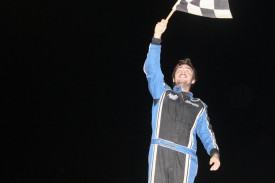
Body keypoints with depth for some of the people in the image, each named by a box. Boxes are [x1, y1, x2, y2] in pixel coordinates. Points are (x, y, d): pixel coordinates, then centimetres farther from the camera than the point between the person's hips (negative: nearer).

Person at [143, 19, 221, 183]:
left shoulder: (199, 106, 27)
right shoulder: (163, 93, 25)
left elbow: (207, 134, 19)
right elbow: (151, 68, 13)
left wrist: (214, 153, -1)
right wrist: (157, 37, 4)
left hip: (185, 157, 1)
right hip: (159, 152, 0)